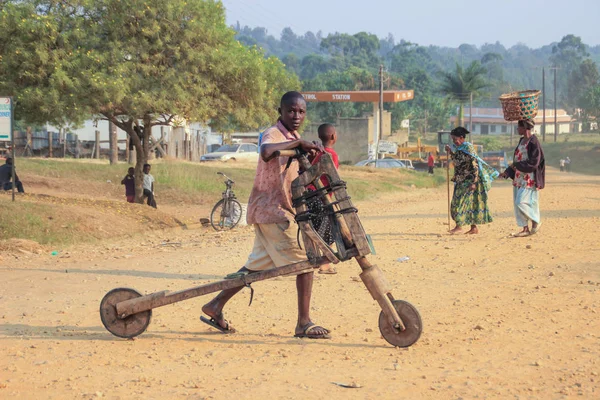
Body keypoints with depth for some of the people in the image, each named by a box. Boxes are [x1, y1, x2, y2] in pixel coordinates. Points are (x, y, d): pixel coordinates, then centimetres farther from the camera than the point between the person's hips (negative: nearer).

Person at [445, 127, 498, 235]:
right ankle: (474, 228, 12)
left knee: (461, 202, -8)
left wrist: (474, 182, -23)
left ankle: (459, 225, -1)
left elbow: (474, 165, -19)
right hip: (461, 181, 9)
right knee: (469, 203, 9)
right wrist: (450, 152, 13)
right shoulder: (459, 148, 11)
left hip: (469, 181, -9)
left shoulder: (468, 148, -15)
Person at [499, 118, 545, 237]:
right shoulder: (522, 141, 13)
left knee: (521, 203, -14)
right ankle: (526, 229, 14)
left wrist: (517, 165, -13)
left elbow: (533, 163, -20)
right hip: (519, 178, 9)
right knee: (518, 203, 8)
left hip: (529, 180, -9)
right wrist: (507, 172, 11)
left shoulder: (533, 142, -15)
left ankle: (536, 221, 5)